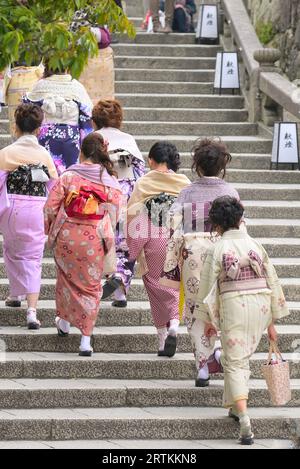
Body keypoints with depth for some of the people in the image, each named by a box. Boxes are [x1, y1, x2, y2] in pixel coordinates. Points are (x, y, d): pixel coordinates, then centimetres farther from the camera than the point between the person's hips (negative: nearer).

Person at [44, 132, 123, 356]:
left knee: (66, 277, 26)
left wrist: (51, 229, 13)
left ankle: (64, 322, 39)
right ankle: (86, 339, 6)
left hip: (67, 237, 0)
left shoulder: (68, 176, -6)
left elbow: (50, 207, -5)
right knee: (91, 287, 10)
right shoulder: (111, 183, -3)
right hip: (94, 240, 0)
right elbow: (114, 217, -1)